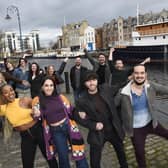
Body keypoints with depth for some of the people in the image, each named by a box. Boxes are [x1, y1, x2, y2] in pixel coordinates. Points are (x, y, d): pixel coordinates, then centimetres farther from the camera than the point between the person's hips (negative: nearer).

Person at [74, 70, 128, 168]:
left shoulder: (106, 89, -11)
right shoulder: (82, 101, -18)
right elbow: (78, 117, -9)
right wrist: (93, 125, -17)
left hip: (114, 129, 4)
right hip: (98, 134, -3)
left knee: (121, 152, 28)